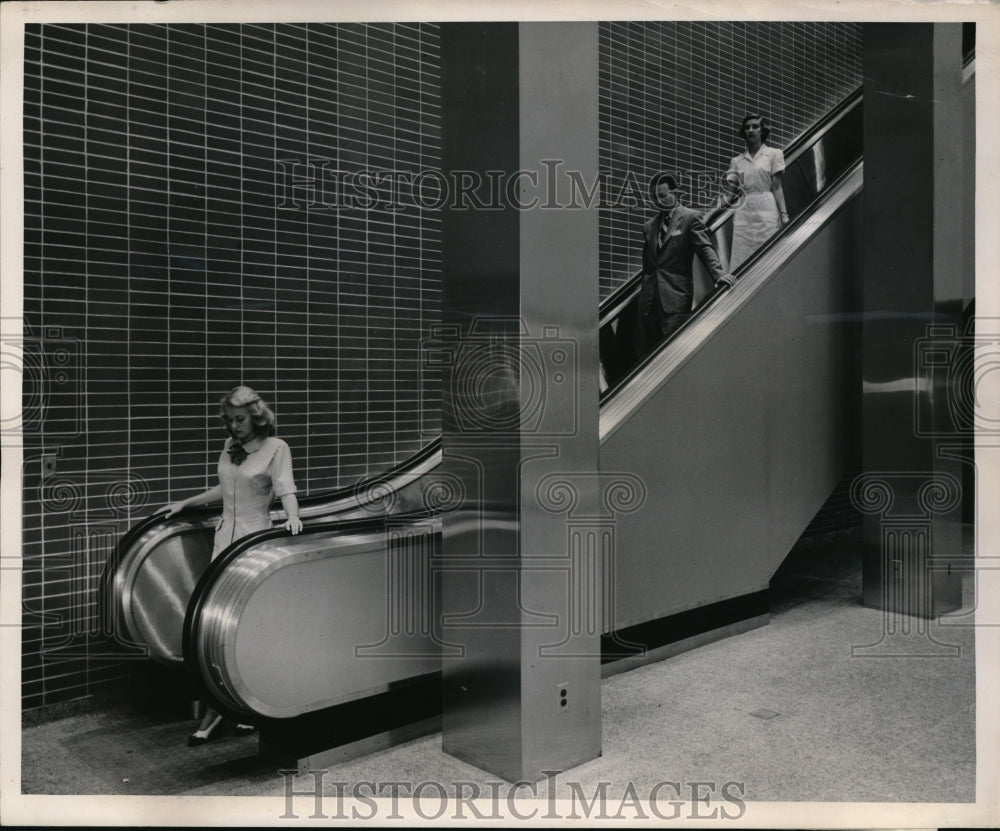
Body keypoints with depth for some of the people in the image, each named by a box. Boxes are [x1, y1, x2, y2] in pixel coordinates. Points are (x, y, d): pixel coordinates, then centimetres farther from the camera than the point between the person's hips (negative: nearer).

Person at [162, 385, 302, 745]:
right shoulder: (230, 446, 14)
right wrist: (185, 503, 28)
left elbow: (285, 489, -14)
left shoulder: (276, 448, -4)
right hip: (225, 536, 6)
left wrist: (292, 516, -33)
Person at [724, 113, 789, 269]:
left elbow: (777, 188, 3)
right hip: (743, 212, 2)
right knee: (741, 262, -5)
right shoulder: (737, 161, 15)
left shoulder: (774, 154, 9)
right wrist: (729, 190, -10)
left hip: (766, 211, -2)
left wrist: (784, 214, -7)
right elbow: (733, 194, 13)